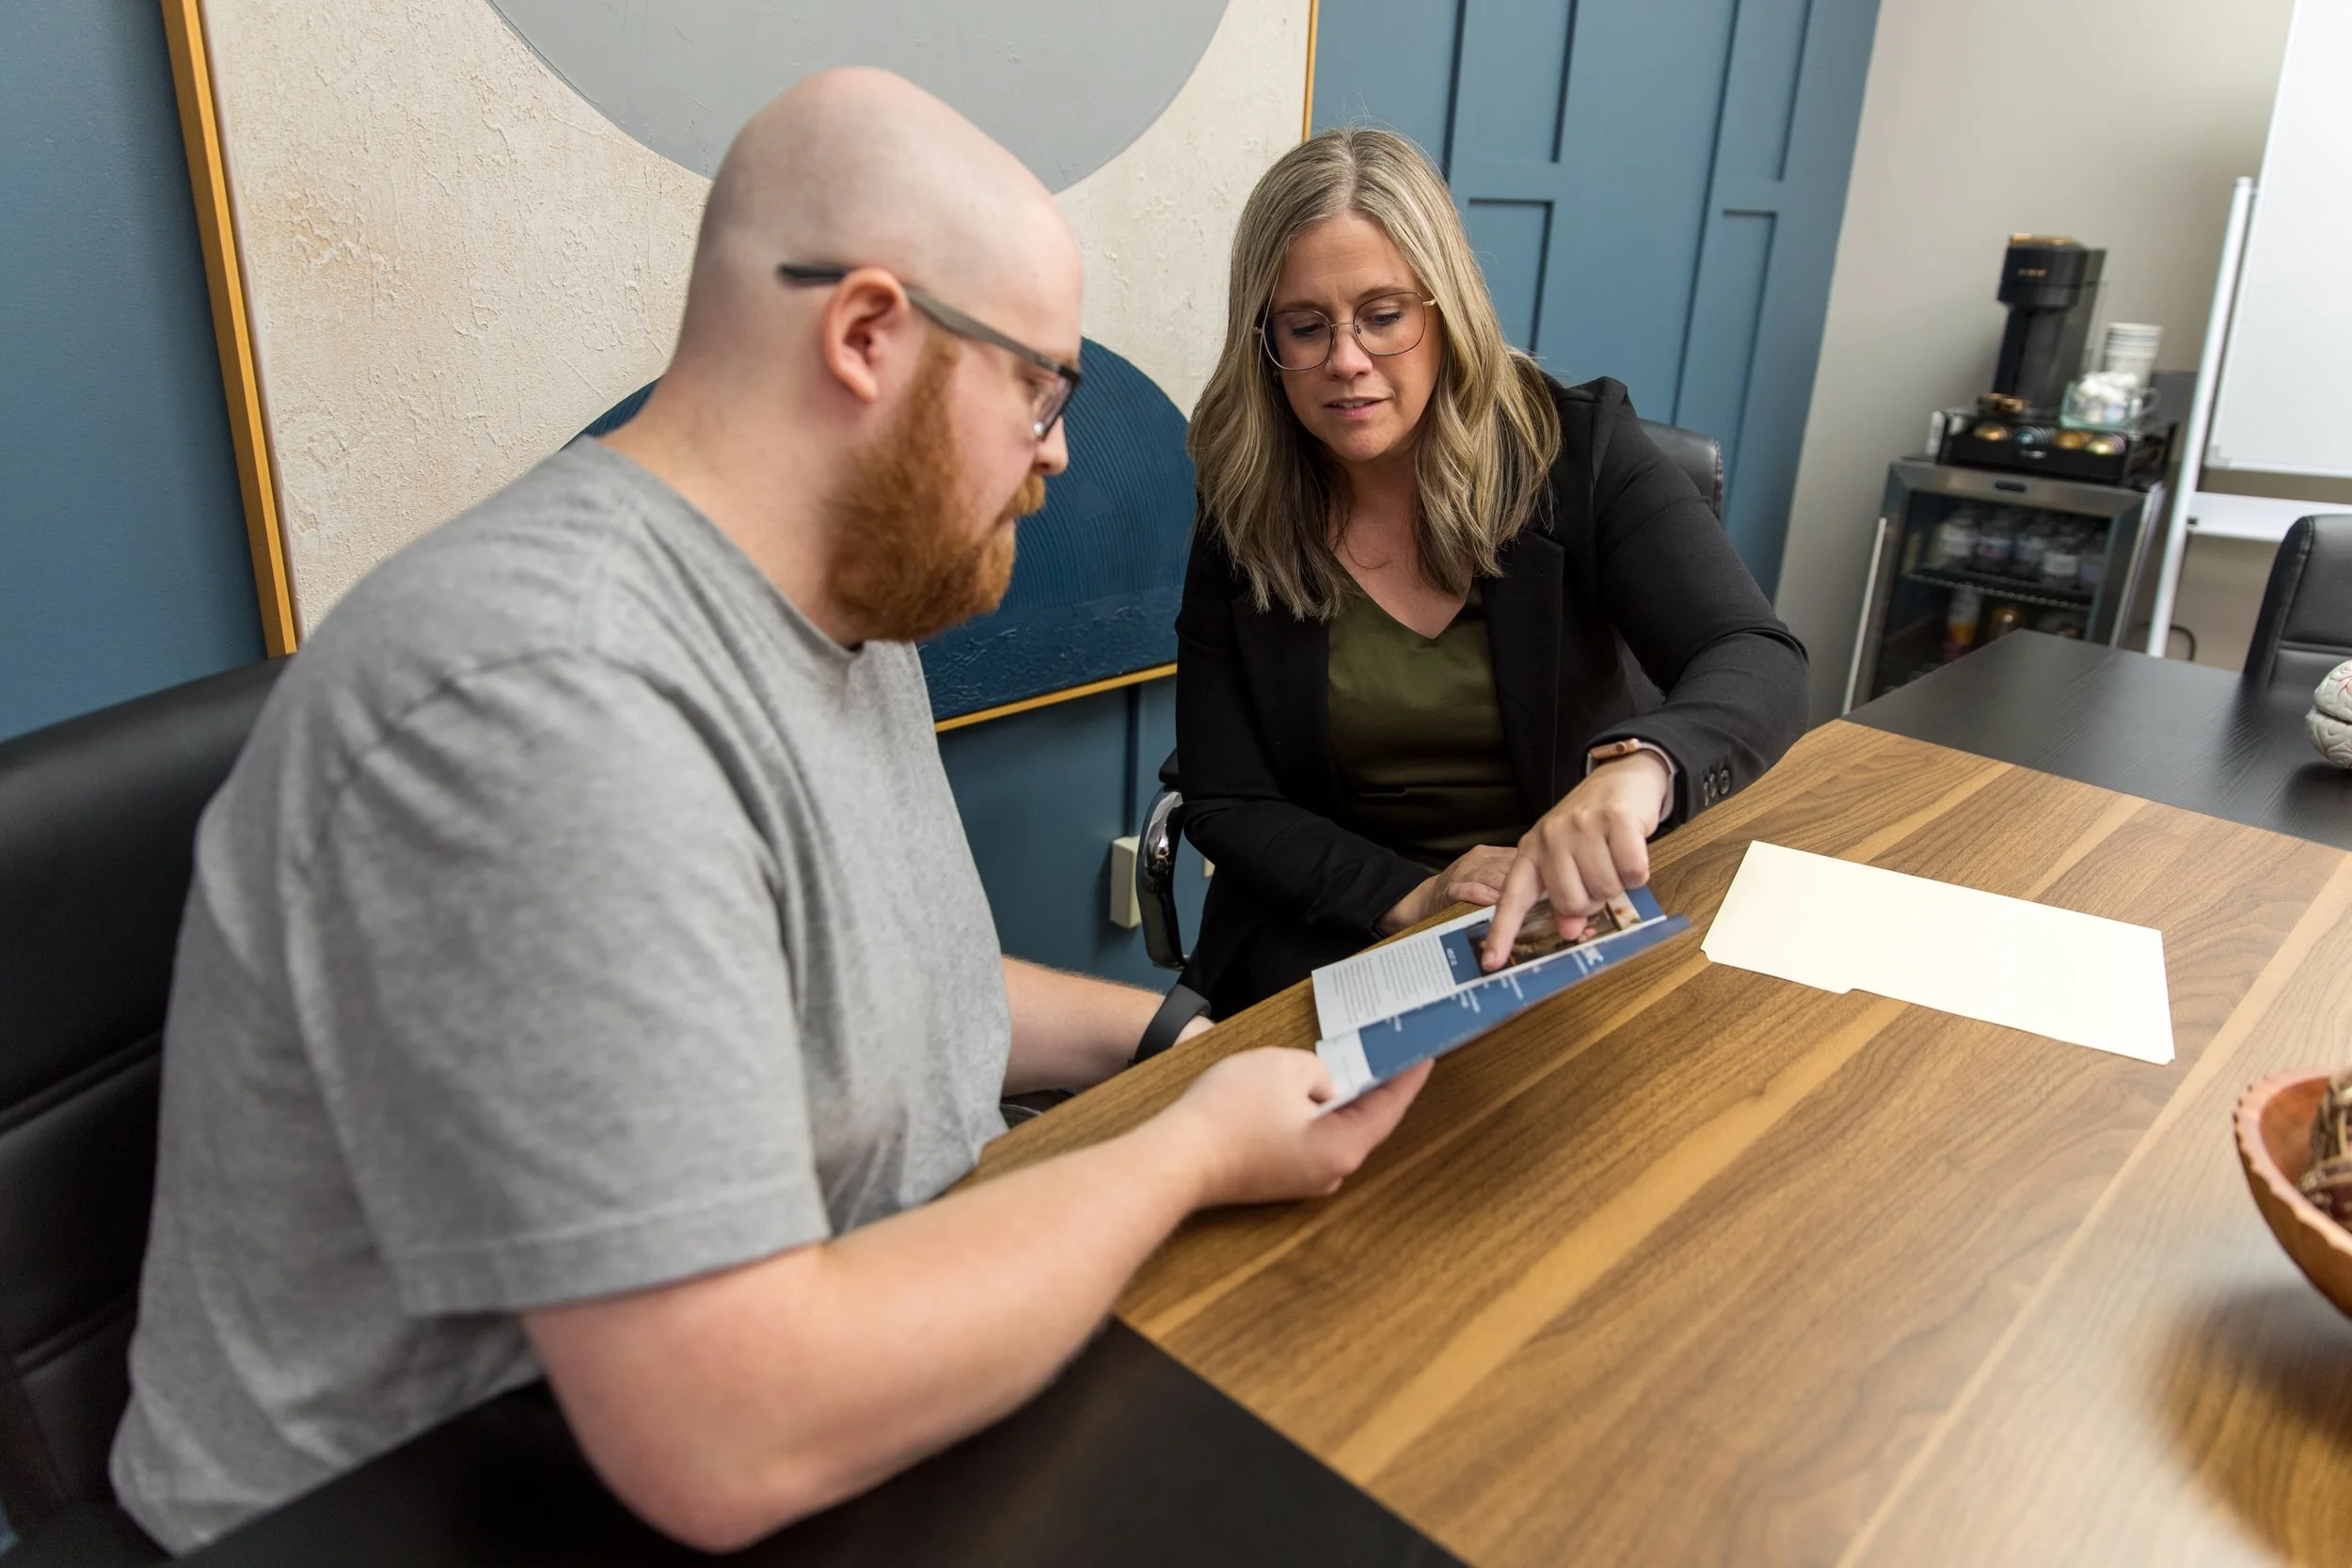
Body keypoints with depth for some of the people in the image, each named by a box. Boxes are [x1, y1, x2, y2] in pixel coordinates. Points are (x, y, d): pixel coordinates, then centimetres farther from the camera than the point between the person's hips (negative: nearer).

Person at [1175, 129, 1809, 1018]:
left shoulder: (1578, 448, -6)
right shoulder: (1239, 526, -3)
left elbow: (1761, 667, -19)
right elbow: (1226, 807, -2)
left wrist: (1638, 766, -43)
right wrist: (1411, 895, -20)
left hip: (1580, 918, 1)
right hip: (1336, 937, 0)